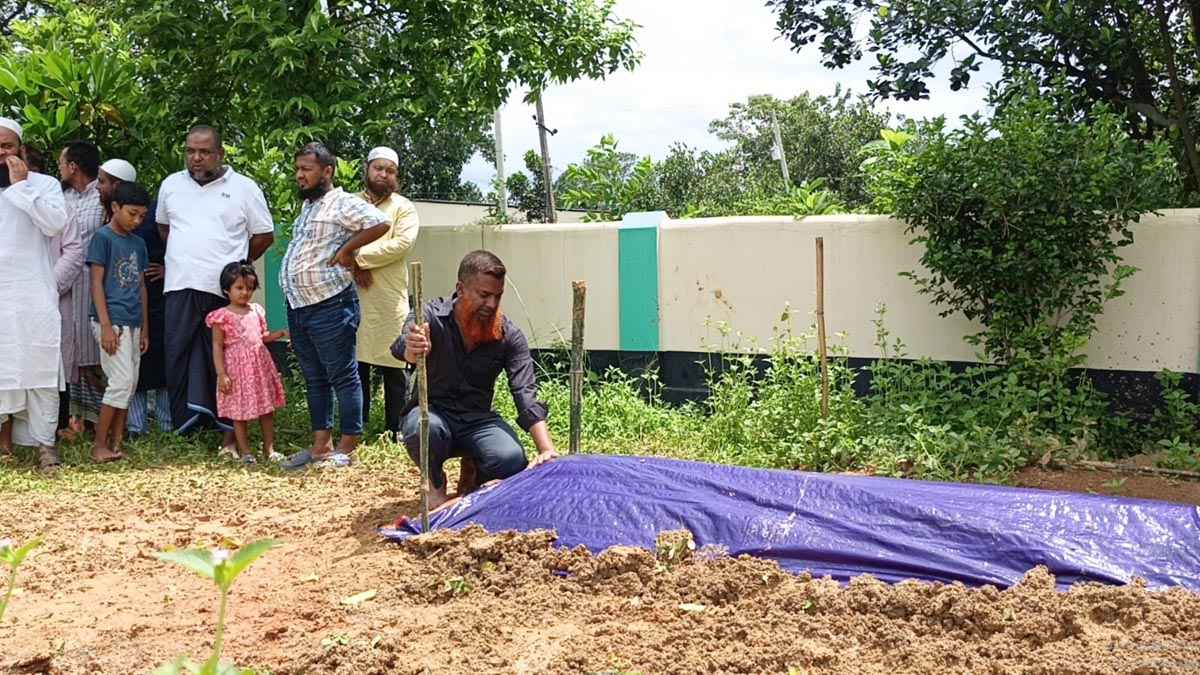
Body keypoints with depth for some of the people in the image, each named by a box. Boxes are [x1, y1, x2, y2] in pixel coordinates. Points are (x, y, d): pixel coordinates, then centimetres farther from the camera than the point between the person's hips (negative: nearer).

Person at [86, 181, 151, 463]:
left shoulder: (138, 243, 15)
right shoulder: (103, 238, -5)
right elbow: (96, 282, -10)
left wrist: (145, 327, 15)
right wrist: (106, 325, -16)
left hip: (133, 322, 7)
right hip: (112, 320, -7)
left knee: (129, 384, 6)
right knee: (122, 380, -12)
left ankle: (115, 445, 12)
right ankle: (99, 445, -5)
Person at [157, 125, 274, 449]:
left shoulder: (244, 188, 3)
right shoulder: (171, 185, 14)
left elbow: (264, 236, 8)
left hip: (224, 291, -3)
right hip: (180, 288, 3)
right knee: (178, 357, 0)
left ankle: (231, 431, 9)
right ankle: (184, 424, 6)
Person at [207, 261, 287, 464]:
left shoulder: (257, 310, 8)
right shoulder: (222, 316, -7)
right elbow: (217, 347, -8)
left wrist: (280, 334, 2)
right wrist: (221, 374, -13)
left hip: (260, 365, 5)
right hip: (237, 368, -5)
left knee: (267, 409, 8)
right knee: (240, 412, 2)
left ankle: (269, 449, 17)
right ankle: (245, 451, 11)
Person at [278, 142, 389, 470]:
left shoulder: (342, 203, -11)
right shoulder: (307, 206, 17)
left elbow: (380, 223, -24)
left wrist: (346, 249, -16)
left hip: (330, 308, -10)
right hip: (297, 307, 10)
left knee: (343, 377, -1)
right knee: (314, 379, 14)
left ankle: (346, 448, 5)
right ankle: (320, 445, 21)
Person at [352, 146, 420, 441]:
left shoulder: (404, 207, 6)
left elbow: (401, 243, -11)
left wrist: (359, 257, -12)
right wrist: (356, 267, -14)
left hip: (390, 298, -2)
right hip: (353, 295, 2)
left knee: (393, 367, 1)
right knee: (355, 365, 5)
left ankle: (396, 430, 9)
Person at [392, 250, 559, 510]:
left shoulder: (509, 335, -9)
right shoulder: (431, 317, -13)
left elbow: (526, 395, -16)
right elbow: (403, 347, -35)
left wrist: (547, 449, -30)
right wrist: (413, 350, -62)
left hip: (477, 420, 2)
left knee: (512, 459, -29)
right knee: (423, 428, -37)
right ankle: (436, 484, -2)